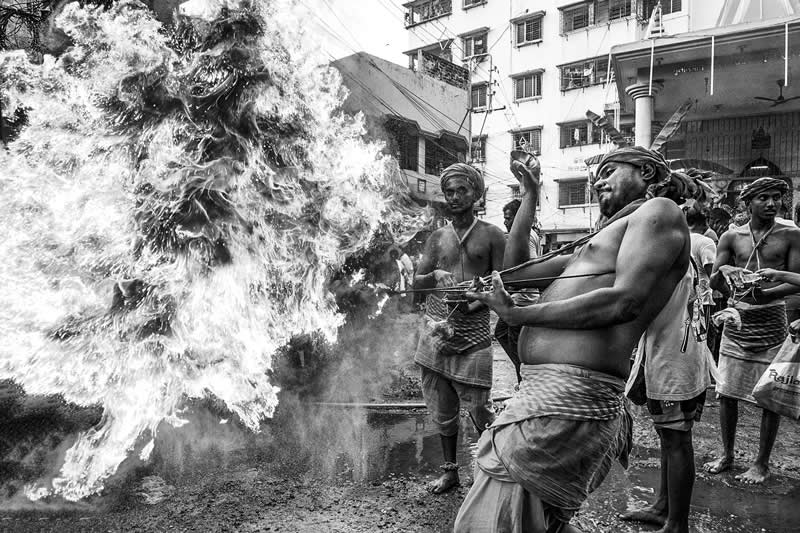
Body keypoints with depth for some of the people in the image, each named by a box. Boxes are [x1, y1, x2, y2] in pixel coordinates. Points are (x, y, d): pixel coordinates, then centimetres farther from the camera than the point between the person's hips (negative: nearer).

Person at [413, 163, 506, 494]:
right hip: (436, 328, 4)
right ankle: (450, 470, 27)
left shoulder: (491, 235, 3)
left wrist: (478, 300, -17)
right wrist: (435, 276, -10)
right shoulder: (438, 238, 13)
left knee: (478, 408, -1)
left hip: (473, 331, -4)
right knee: (442, 409, 11)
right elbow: (416, 282, 12)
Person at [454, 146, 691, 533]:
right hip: (547, 388, 10)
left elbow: (624, 302, -16)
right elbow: (515, 272, 29)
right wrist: (529, 196, 31)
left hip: (571, 395, -10)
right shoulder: (596, 244, 28)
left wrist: (517, 315, -10)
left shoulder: (659, 211, 1)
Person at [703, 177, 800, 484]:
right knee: (727, 392, 7)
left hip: (771, 323, -2)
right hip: (736, 320, 2)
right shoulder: (731, 237, 5)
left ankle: (762, 463, 18)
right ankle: (727, 454, 23)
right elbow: (713, 280, 2)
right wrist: (722, 273, -21)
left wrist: (764, 294, -23)